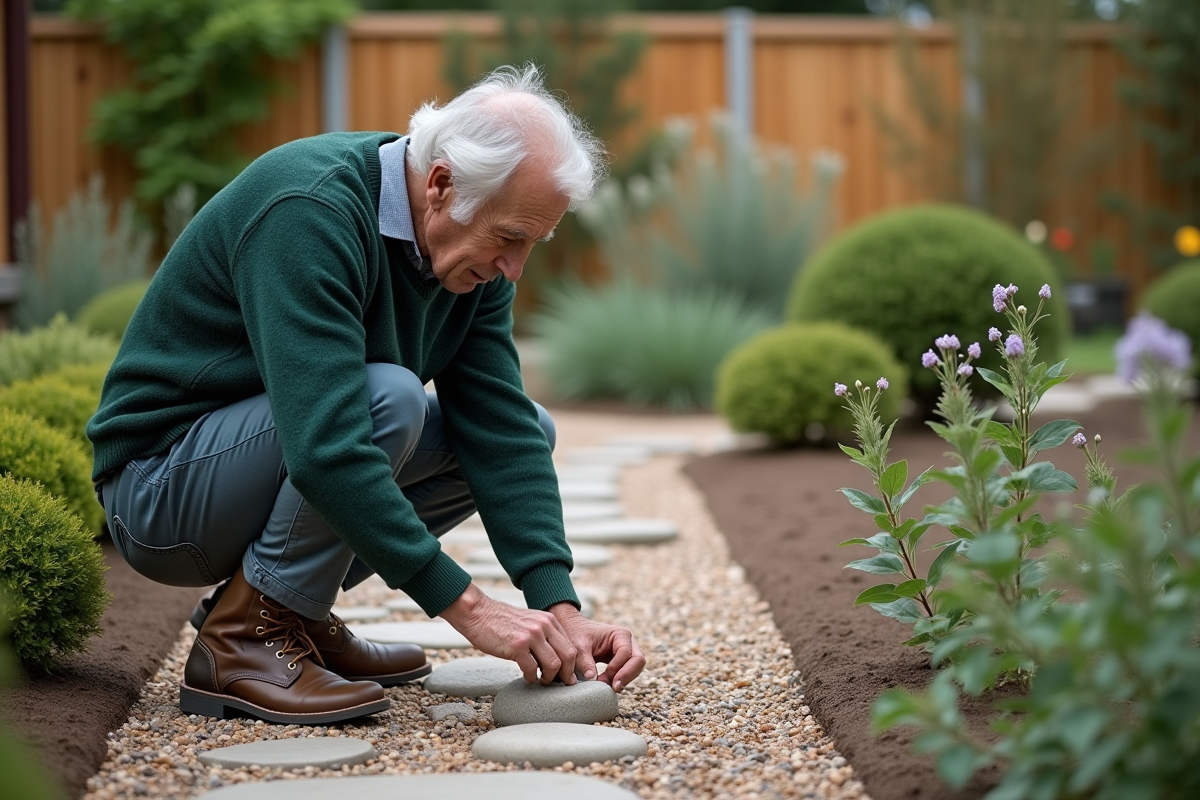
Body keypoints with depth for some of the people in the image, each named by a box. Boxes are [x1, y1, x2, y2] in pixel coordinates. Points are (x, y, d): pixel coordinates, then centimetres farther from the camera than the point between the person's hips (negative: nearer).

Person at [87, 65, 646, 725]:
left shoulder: (472, 256, -4)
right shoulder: (308, 212, -29)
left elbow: (504, 433, -7)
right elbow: (324, 449, -37)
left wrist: (559, 608, -18)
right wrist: (467, 607, -35)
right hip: (158, 487, -8)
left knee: (529, 427, 2)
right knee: (389, 398, -31)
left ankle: (292, 611, 6)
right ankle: (245, 640, -15)